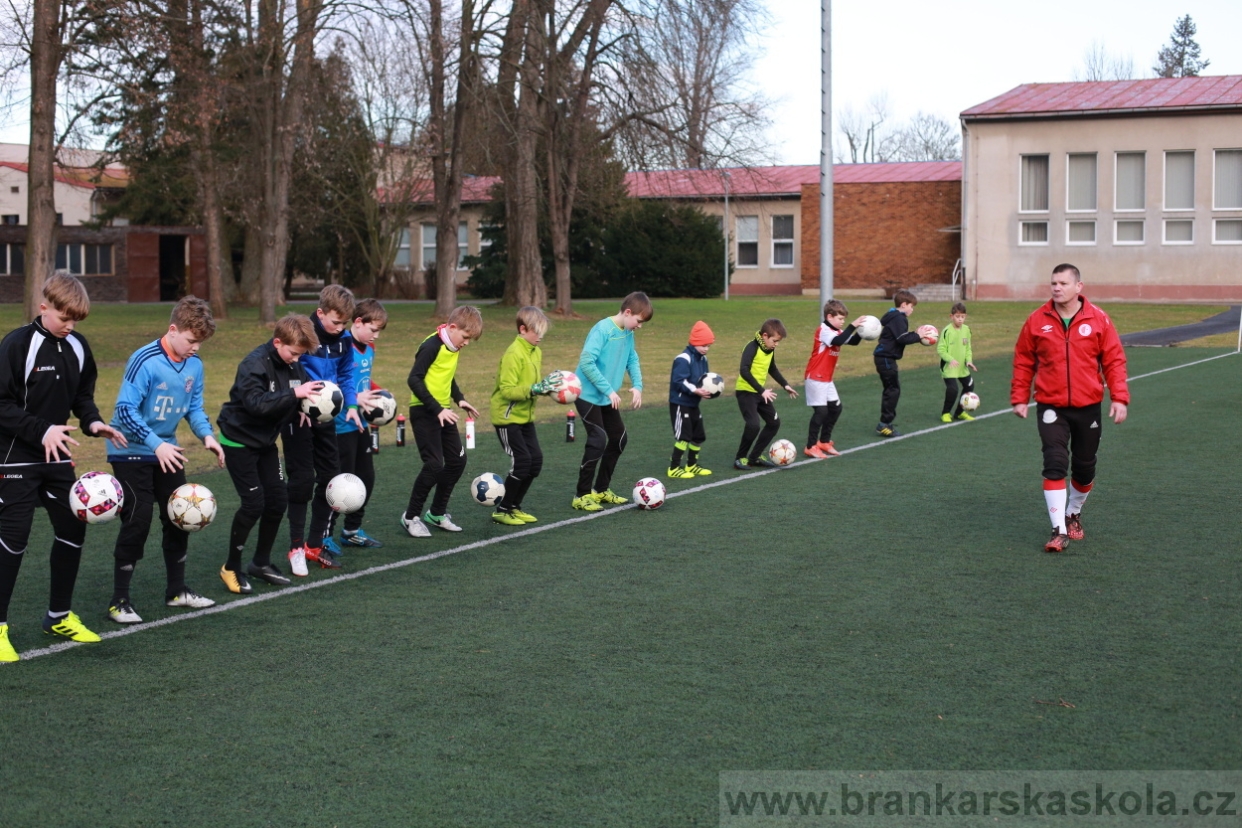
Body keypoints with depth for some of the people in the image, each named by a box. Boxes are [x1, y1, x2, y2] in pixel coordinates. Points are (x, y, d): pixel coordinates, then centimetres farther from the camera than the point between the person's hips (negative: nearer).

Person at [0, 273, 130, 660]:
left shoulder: (77, 346, 3)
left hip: (58, 455, 6)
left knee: (72, 531, 8)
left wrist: (92, 421, -5)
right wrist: (41, 431, -26)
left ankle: (60, 616, 24)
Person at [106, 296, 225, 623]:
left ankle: (177, 590, 27)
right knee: (138, 521, -9)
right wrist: (156, 444, -34)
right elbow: (125, 410, -26)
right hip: (132, 452, -7)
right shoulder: (145, 361, -23)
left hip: (167, 452, 7)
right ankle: (119, 600, 1)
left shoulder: (194, 364, -1)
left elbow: (194, 407, 9)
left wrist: (207, 435, -10)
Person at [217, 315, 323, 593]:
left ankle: (261, 562, 22)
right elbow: (256, 403, -37)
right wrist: (294, 394, -42)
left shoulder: (293, 365, -2)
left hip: (266, 441, 7)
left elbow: (304, 391, 10)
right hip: (240, 441, -7)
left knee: (277, 500, 5)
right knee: (253, 503, -11)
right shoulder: (255, 364, -24)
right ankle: (231, 568, 5)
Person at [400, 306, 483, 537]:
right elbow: (414, 379, -23)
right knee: (434, 464, -13)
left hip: (443, 411, 9)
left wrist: (459, 399, 8)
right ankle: (411, 516, 3)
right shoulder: (432, 346, -18)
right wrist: (436, 409, -27)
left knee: (457, 460, 8)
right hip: (424, 412, -9)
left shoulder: (454, 347, 8)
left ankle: (437, 513, 22)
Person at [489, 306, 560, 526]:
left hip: (525, 417, 8)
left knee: (535, 460, 5)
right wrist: (535, 389, -33)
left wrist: (547, 386, -1)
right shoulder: (513, 354, -20)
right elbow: (507, 390, -26)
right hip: (507, 417, -8)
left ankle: (514, 506, 18)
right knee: (521, 462, -11)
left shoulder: (536, 352, 7)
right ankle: (501, 510, 3)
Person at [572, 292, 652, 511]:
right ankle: (582, 495, -4)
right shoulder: (603, 329, -21)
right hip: (588, 395, -9)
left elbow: (632, 360, 12)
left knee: (618, 438, 12)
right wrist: (609, 390, -25)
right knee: (598, 440, -14)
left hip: (607, 398, 9)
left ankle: (601, 489, 24)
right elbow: (586, 362, -27)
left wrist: (637, 386, -6)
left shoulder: (627, 333, 3)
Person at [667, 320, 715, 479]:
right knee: (683, 436, -9)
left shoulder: (703, 359, 9)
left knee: (699, 436, 13)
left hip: (693, 403, 9)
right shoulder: (683, 359, -19)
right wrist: (695, 390, -31)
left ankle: (691, 465, 28)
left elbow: (704, 378, 14)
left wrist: (709, 388, -6)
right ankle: (674, 468, 0)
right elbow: (679, 381, -25)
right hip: (680, 403, -9)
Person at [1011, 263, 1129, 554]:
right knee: (1055, 465, -13)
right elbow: (1023, 361, 6)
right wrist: (1020, 398, 2)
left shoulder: (1098, 319, -2)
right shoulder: (1037, 321, -1)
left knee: (1084, 467, 12)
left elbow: (1114, 360, 0)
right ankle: (1059, 531, -10)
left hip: (1088, 407, 1)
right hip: (1051, 407, -1)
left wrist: (1119, 397, -7)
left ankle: (1074, 514, 38)